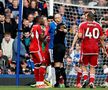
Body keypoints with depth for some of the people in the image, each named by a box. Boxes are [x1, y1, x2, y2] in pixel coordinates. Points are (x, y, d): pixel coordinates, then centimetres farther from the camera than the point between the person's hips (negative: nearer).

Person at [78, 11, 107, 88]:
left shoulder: (83, 25, -2)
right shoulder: (98, 25, 5)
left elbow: (80, 36, -14)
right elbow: (101, 39, 7)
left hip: (85, 48, -1)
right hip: (95, 49, 1)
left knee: (84, 65, 14)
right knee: (93, 67, 9)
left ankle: (85, 79, -5)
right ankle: (91, 82, -3)